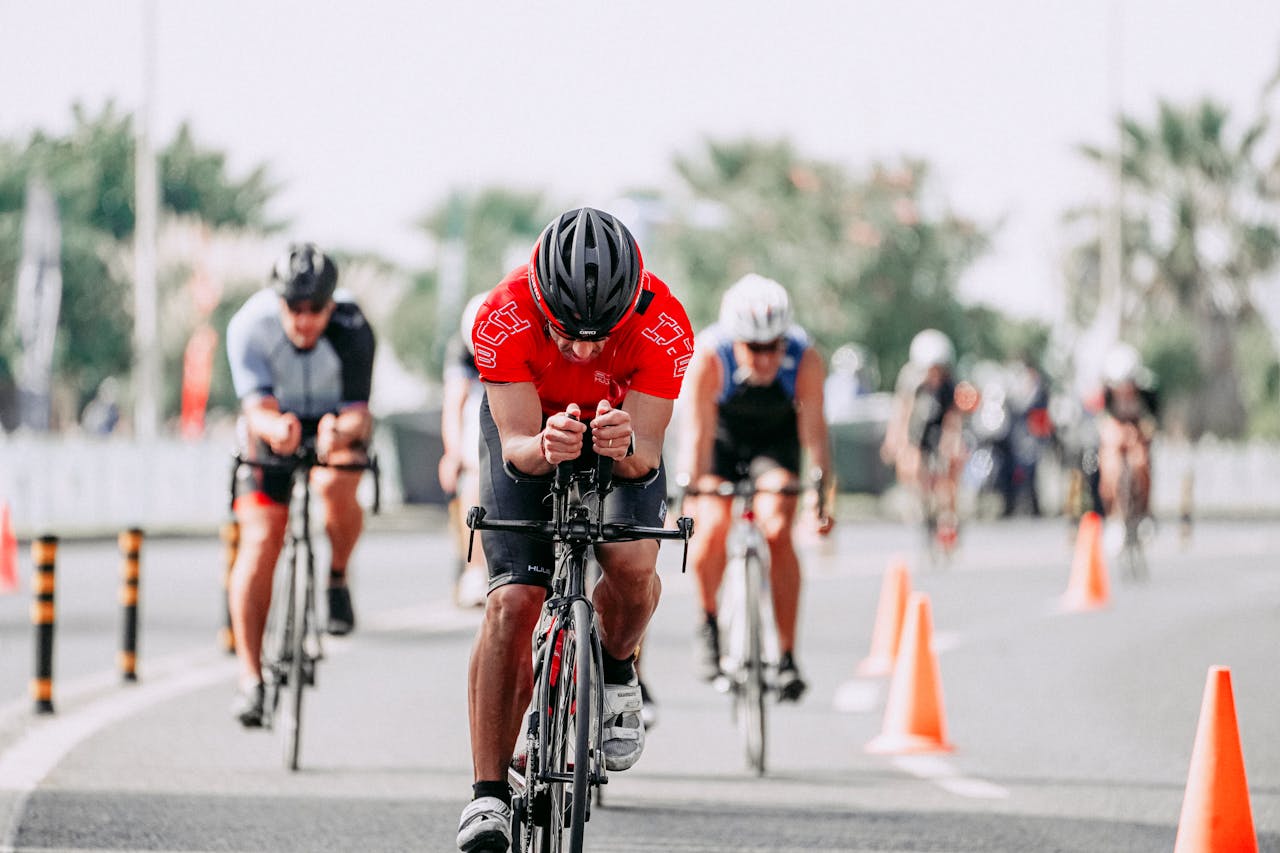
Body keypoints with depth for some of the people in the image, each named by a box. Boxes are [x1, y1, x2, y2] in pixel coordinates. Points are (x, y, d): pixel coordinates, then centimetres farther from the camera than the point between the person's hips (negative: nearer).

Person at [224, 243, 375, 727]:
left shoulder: (352, 330, -28)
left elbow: (358, 413, -29)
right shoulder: (250, 325, -26)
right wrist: (274, 427, -55)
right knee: (260, 541, -14)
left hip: (339, 421, -1)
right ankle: (250, 678, -10)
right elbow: (258, 406, -31)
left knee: (335, 487, -34)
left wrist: (340, 432, -52)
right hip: (274, 424, 1)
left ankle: (337, 579, -4)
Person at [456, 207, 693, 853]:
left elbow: (646, 453, -32)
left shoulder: (663, 327, -34)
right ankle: (488, 796, -11)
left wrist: (626, 447, -56)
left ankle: (616, 672, 8)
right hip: (530, 427, -1)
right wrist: (544, 447, -55)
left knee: (632, 565, -26)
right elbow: (516, 442, -32)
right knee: (511, 603, -16)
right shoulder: (504, 318, -35)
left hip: (623, 433, 1)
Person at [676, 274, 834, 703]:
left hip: (776, 437, 0)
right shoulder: (708, 356, -33)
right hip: (723, 437, 0)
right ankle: (708, 622, 5)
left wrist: (821, 489, -39)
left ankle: (787, 655, -12)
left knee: (778, 531, -20)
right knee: (712, 528, -22)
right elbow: (698, 431, -32)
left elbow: (813, 427, -29)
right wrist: (690, 494, -39)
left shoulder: (805, 359, -30)